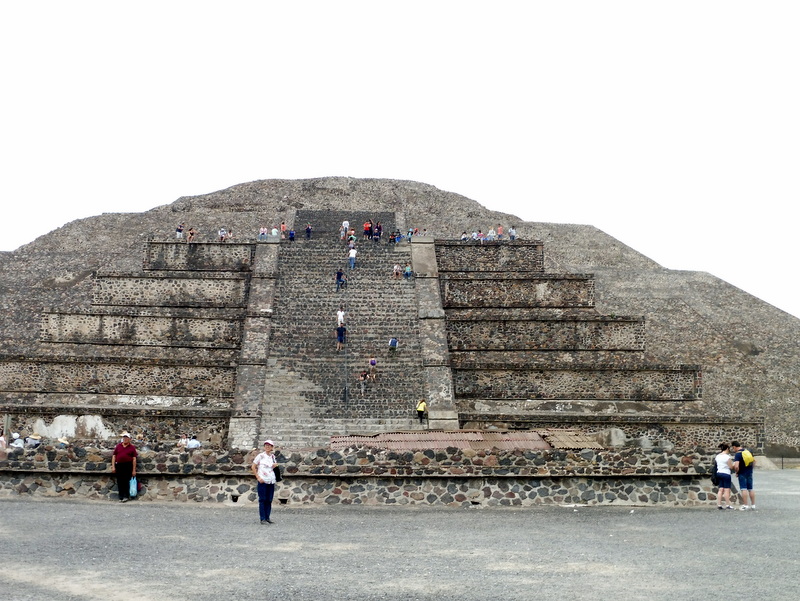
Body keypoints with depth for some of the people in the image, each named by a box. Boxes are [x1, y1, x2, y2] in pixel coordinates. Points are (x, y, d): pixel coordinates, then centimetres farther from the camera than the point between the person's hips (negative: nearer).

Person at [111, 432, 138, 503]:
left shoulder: (132, 447, 1)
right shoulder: (118, 446, 9)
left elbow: (134, 459, -1)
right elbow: (114, 456, 8)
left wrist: (134, 470, -6)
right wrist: (113, 466, -1)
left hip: (128, 466, -3)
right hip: (119, 465, 3)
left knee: (126, 481, -3)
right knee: (119, 482, 5)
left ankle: (126, 496, 6)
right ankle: (121, 497, 12)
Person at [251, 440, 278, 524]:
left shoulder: (273, 456, 12)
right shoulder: (260, 456, -3)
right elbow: (253, 467, -2)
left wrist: (275, 466, 2)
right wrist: (258, 477, -9)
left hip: (271, 481, 5)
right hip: (263, 481, -5)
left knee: (269, 500, 7)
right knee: (262, 500, -4)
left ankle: (267, 518, 14)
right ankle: (263, 519, -3)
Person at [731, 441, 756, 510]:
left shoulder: (738, 454, -17)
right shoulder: (748, 451, 6)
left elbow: (736, 466, -26)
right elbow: (754, 460, 16)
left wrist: (736, 472, -8)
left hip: (742, 473, -7)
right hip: (749, 473, 7)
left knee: (743, 489, -4)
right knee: (750, 489, 11)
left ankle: (745, 505, -5)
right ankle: (753, 505, 14)